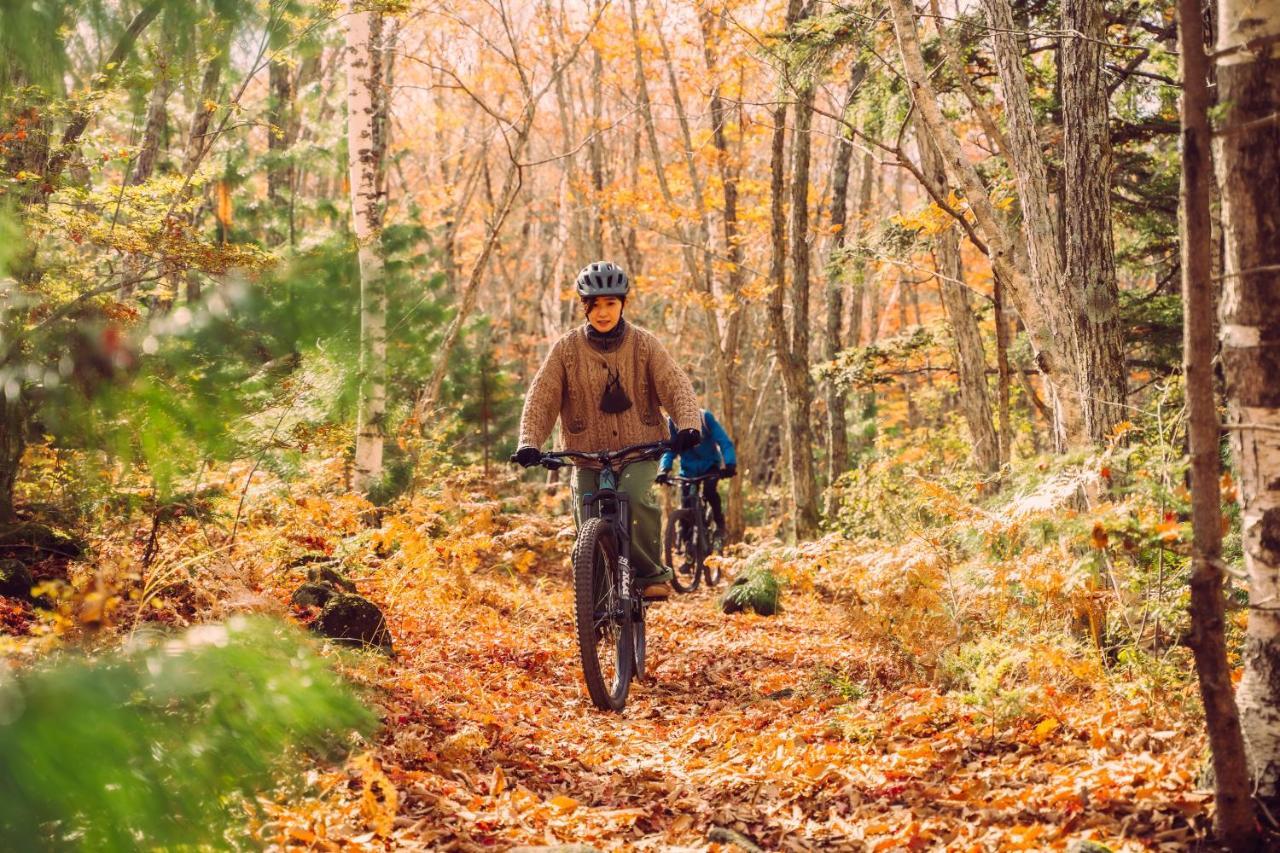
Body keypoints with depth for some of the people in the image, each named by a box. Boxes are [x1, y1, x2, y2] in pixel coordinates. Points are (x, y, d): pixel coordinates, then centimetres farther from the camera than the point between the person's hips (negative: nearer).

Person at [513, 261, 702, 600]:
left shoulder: (644, 344, -1)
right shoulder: (566, 349, -1)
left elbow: (677, 387, -8)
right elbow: (540, 398, -5)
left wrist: (688, 426, -27)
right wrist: (529, 442, -21)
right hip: (588, 455, 1)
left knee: (635, 496, -31)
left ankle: (652, 573, -12)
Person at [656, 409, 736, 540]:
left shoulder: (705, 417, -18)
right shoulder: (672, 423, -10)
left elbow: (724, 441, -22)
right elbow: (668, 449, -12)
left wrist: (730, 464, -38)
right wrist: (664, 470, -31)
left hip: (710, 464, -2)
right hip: (689, 468, 3)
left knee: (709, 490, -29)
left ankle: (719, 523, -8)